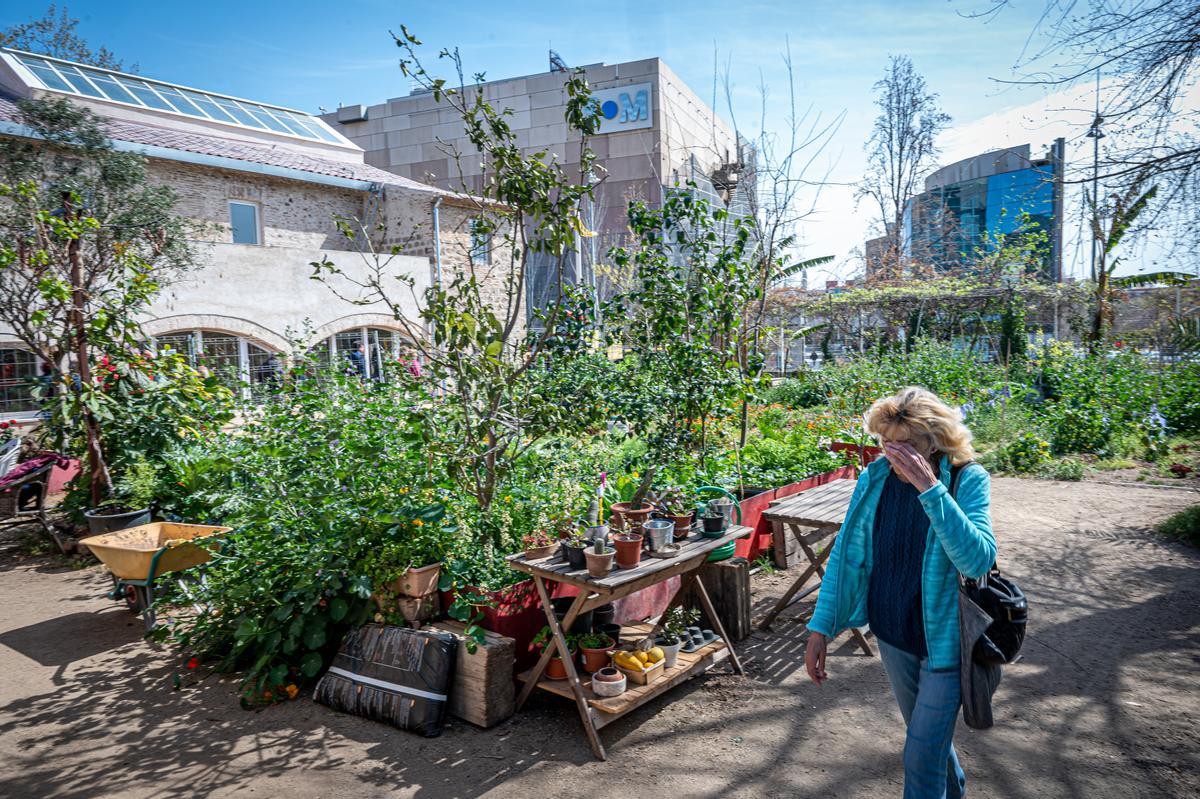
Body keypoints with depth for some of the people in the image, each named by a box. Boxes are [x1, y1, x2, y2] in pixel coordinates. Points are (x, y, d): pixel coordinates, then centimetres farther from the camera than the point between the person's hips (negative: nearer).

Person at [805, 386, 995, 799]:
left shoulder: (969, 481, -19)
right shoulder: (875, 478, -10)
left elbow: (979, 560, -32)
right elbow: (846, 554, -5)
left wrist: (930, 488, -39)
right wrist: (821, 626, -8)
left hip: (944, 639, -4)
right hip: (893, 636, 4)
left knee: (922, 760, -1)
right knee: (930, 734, 26)